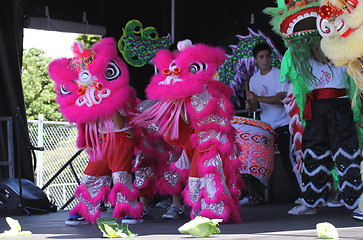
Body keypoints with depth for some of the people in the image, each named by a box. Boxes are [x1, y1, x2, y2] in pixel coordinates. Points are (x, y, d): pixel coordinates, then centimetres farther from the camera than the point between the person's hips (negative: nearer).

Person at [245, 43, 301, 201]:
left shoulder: (279, 75, -7)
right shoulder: (254, 79, 11)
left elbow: (281, 98, -18)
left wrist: (258, 98, -28)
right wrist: (250, 106, -9)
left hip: (283, 124, -5)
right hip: (265, 126, 5)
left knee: (288, 161, -9)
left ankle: (299, 195, -5)